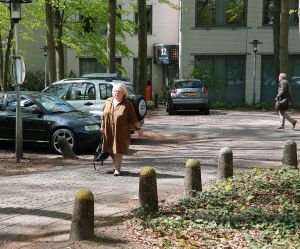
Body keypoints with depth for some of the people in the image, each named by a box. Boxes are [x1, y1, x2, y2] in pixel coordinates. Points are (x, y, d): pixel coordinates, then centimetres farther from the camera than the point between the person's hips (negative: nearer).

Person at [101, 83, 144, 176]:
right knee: (110, 149, 10)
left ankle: (117, 169, 10)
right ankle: (115, 165, 30)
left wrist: (138, 128, -6)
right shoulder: (108, 101, 6)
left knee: (118, 150, -2)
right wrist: (102, 126, 16)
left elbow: (133, 118, -5)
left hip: (121, 132, -4)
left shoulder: (127, 104, -7)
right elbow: (103, 115, 15)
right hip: (109, 131, 4)